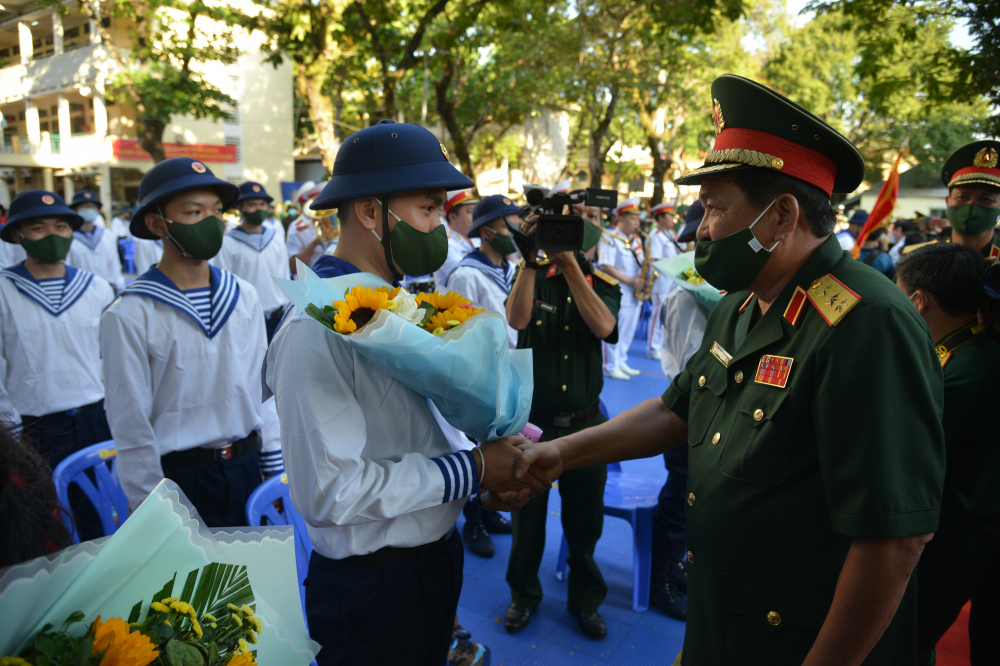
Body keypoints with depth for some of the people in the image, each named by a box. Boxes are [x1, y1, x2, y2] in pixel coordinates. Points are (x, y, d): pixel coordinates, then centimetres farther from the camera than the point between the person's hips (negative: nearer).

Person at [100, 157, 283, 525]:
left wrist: (276, 469, 6)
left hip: (247, 466, 4)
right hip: (180, 478, -4)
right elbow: (132, 426, -8)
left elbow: (262, 388, 6)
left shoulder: (244, 297, 1)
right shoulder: (130, 315, -11)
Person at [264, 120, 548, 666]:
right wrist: (472, 470, -22)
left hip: (437, 555, 8)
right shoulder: (316, 329, -24)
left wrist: (495, 470, -7)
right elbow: (330, 491, -28)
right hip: (371, 586, -8)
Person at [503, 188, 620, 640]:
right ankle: (524, 593, 38)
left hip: (584, 424, 1)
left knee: (585, 521, 13)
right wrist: (530, 259, -29)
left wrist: (570, 263, -27)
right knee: (527, 516, 15)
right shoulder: (534, 277, 0)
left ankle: (585, 599, 37)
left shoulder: (604, 287, 1)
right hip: (531, 419, 0)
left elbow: (603, 326, -21)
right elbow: (516, 319, -20)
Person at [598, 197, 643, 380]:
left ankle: (621, 363, 24)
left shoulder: (635, 240, 15)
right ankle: (611, 367, 7)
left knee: (628, 331, 13)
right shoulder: (610, 238, -9)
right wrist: (629, 281, -20)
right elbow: (605, 266, -17)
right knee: (613, 332, -2)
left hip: (634, 293, 8)